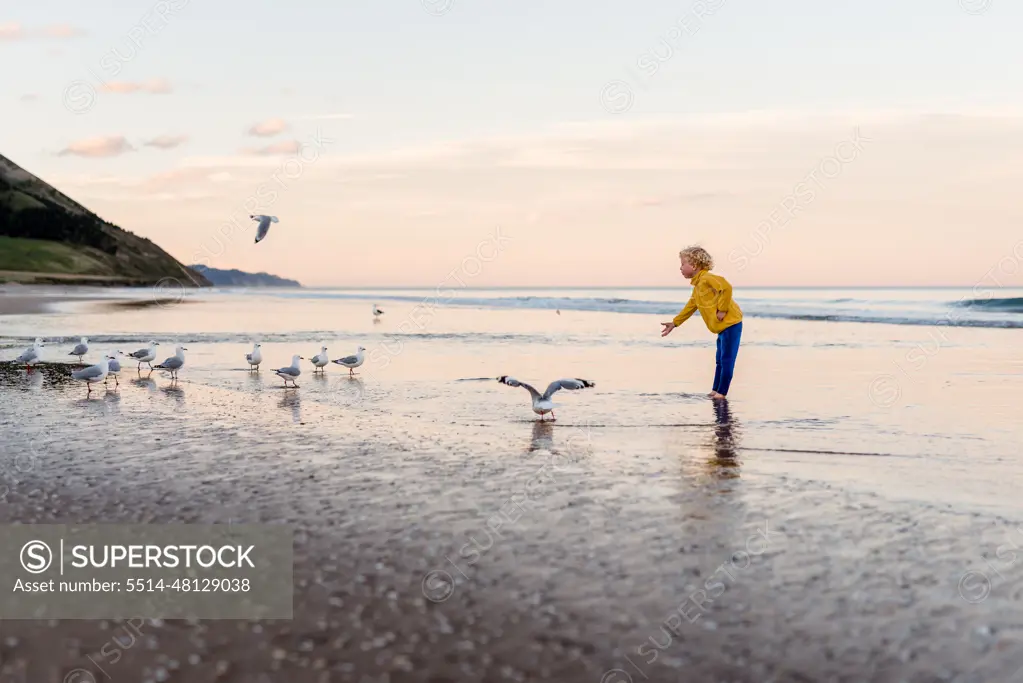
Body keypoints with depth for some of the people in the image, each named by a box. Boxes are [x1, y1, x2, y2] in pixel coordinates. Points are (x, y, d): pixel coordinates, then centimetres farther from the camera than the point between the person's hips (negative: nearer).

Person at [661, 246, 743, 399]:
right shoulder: (697, 286, 16)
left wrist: (722, 310, -25)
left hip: (730, 323, -11)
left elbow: (726, 287, -32)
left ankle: (722, 392, -3)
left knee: (727, 360, -6)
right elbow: (690, 307, 27)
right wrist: (674, 323, 30)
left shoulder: (707, 278, -16)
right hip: (722, 327, 11)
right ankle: (715, 390, 23)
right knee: (720, 361, 16)